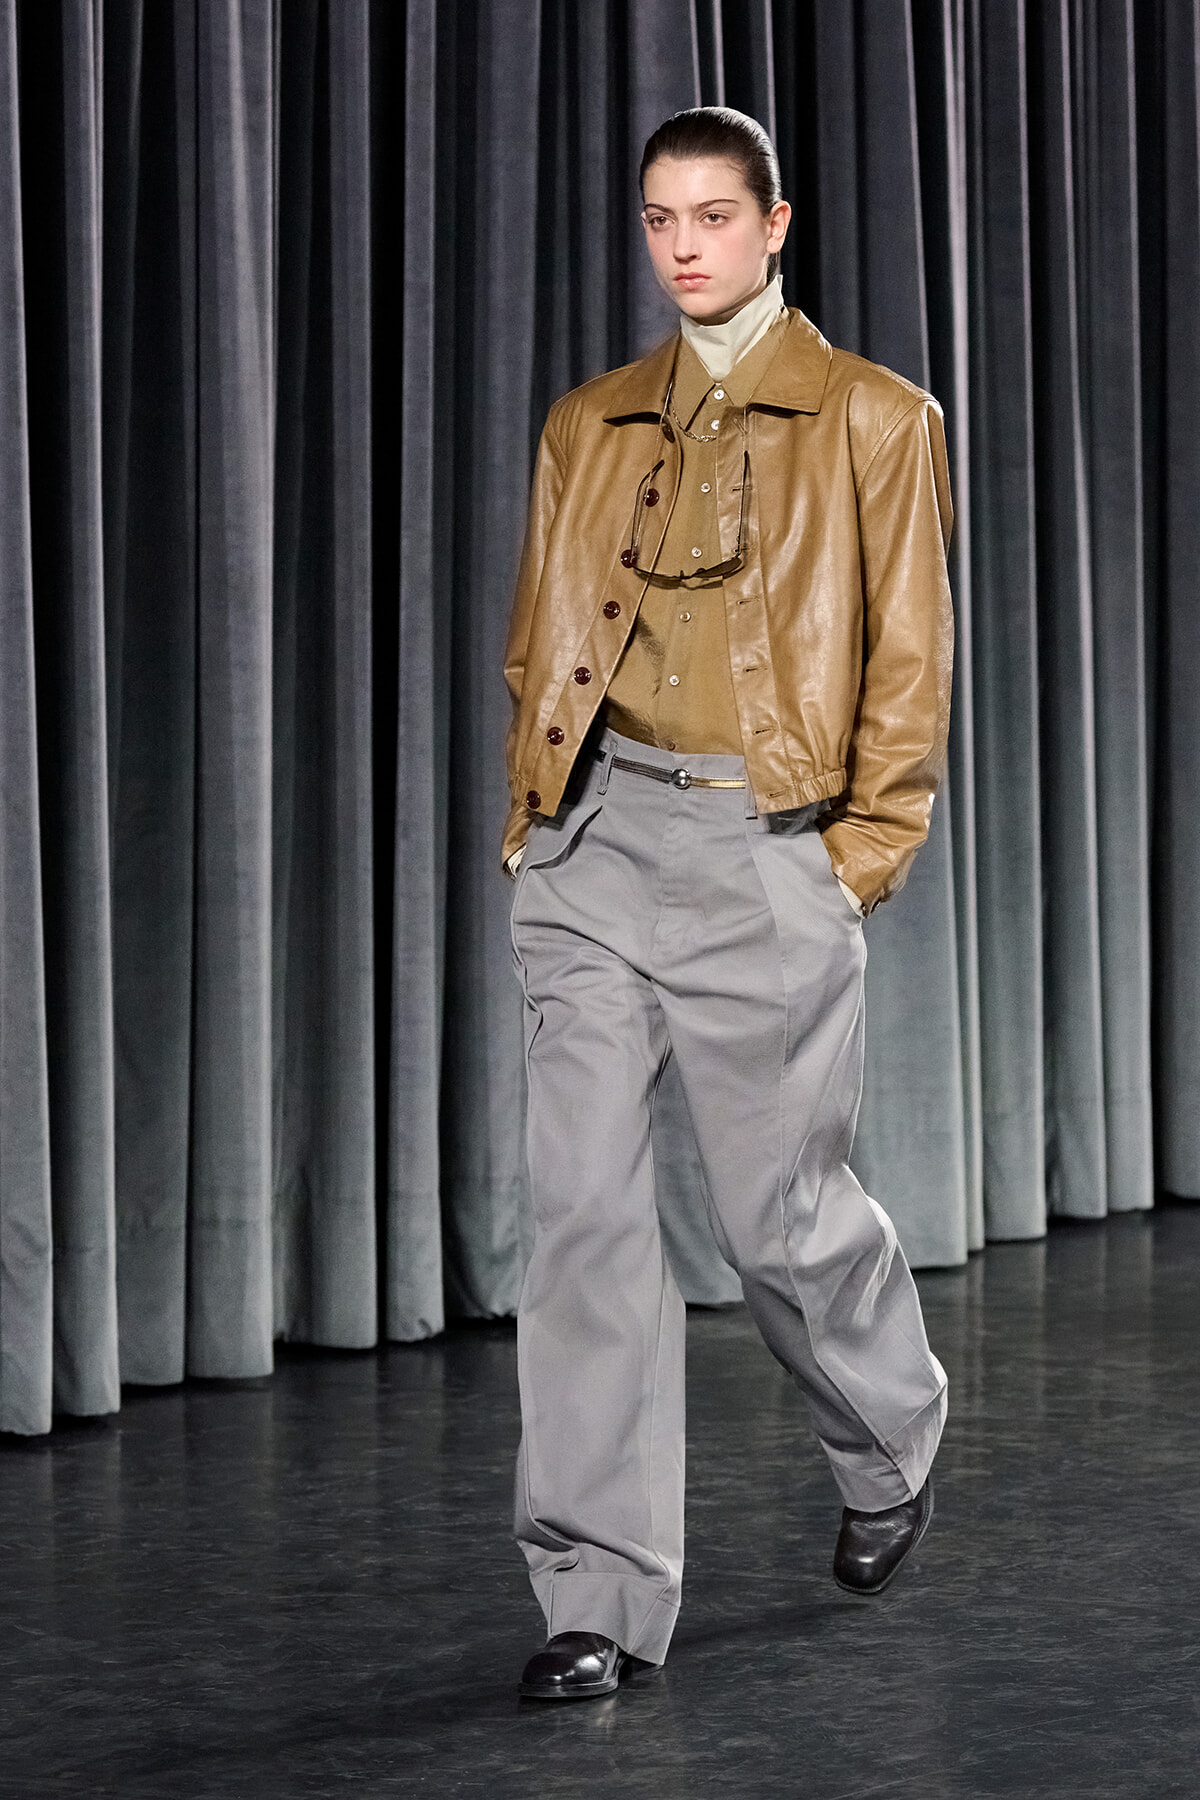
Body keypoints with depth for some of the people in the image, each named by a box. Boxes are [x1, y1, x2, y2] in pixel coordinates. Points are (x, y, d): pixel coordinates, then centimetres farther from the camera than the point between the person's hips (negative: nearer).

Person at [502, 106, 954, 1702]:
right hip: (596, 847, 3)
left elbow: (910, 662, 2)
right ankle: (601, 1598, 0)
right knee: (585, 1206, -4)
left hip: (765, 849, -3)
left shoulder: (877, 422, 4)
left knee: (780, 1212, 3)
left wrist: (861, 858, -4)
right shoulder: (588, 429, 15)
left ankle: (894, 1451, 35)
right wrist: (539, 818, 7)